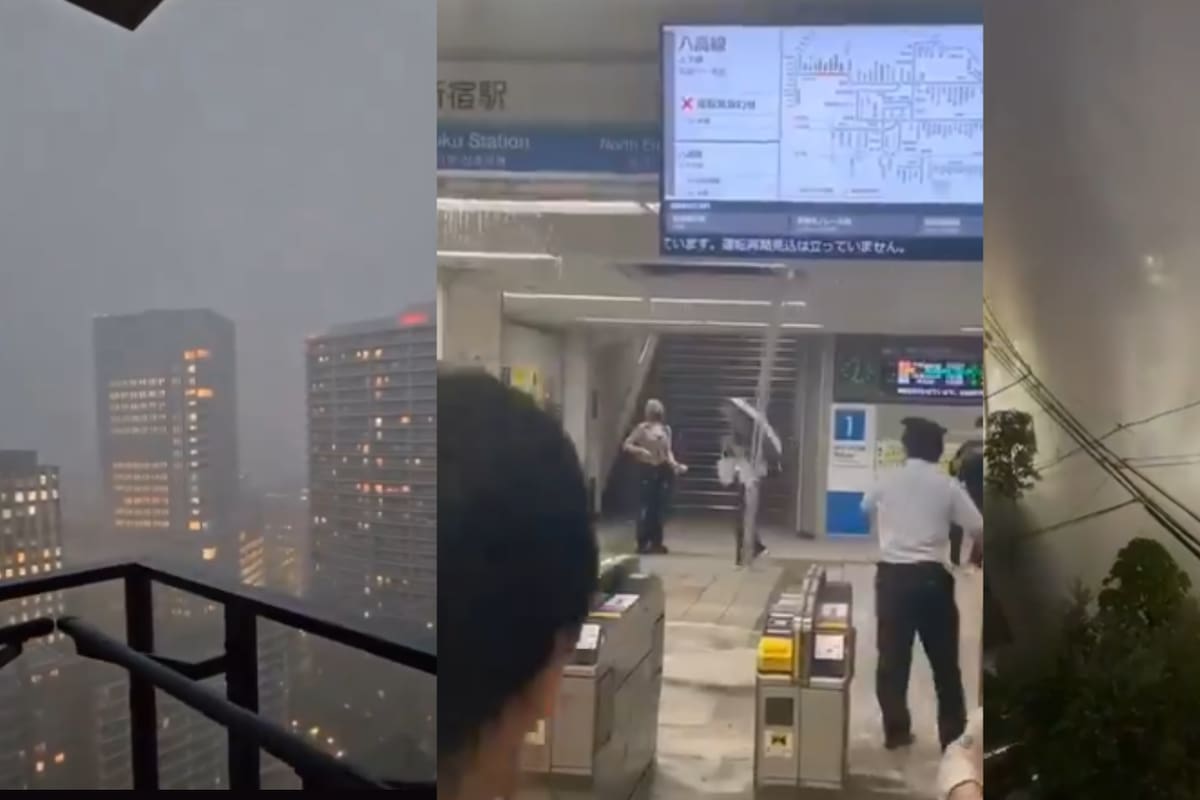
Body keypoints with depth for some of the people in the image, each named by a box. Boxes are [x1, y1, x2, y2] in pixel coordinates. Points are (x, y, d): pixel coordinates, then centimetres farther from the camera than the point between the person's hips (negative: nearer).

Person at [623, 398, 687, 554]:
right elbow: (626, 445, -6)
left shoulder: (666, 429, 10)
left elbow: (668, 451, 13)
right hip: (647, 469, -5)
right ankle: (643, 542, 0)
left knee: (659, 506, 6)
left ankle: (656, 541, 15)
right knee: (646, 506, -6)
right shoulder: (642, 428, -5)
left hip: (662, 470, 5)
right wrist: (641, 450, -21)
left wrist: (675, 465, -2)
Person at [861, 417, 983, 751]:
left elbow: (866, 508, 22)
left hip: (892, 574, 2)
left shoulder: (887, 480, 4)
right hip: (931, 576, -2)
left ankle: (896, 730, 13)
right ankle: (952, 734, 15)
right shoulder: (947, 485, -4)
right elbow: (977, 528, -5)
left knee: (893, 656, 10)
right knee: (944, 660, 10)